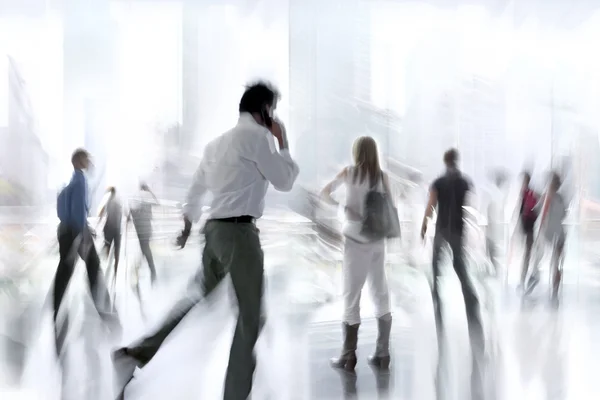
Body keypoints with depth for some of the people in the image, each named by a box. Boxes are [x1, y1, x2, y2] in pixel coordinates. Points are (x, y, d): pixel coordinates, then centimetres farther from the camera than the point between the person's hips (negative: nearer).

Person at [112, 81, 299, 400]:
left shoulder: (218, 142, 18)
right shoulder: (257, 135, -6)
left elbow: (196, 188, 23)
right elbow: (285, 181, -2)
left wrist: (188, 226, 35)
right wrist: (282, 141, 8)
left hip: (214, 229, 8)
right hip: (238, 231, -8)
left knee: (198, 298, 17)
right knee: (251, 317, 1)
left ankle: (135, 353, 11)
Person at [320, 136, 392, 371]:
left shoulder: (348, 172, 0)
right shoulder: (382, 176, 3)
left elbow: (324, 193, 0)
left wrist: (338, 204, 7)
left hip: (355, 240, -2)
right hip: (377, 240, 3)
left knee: (352, 296, 4)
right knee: (381, 295, 10)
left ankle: (348, 357, 7)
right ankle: (382, 354, 13)